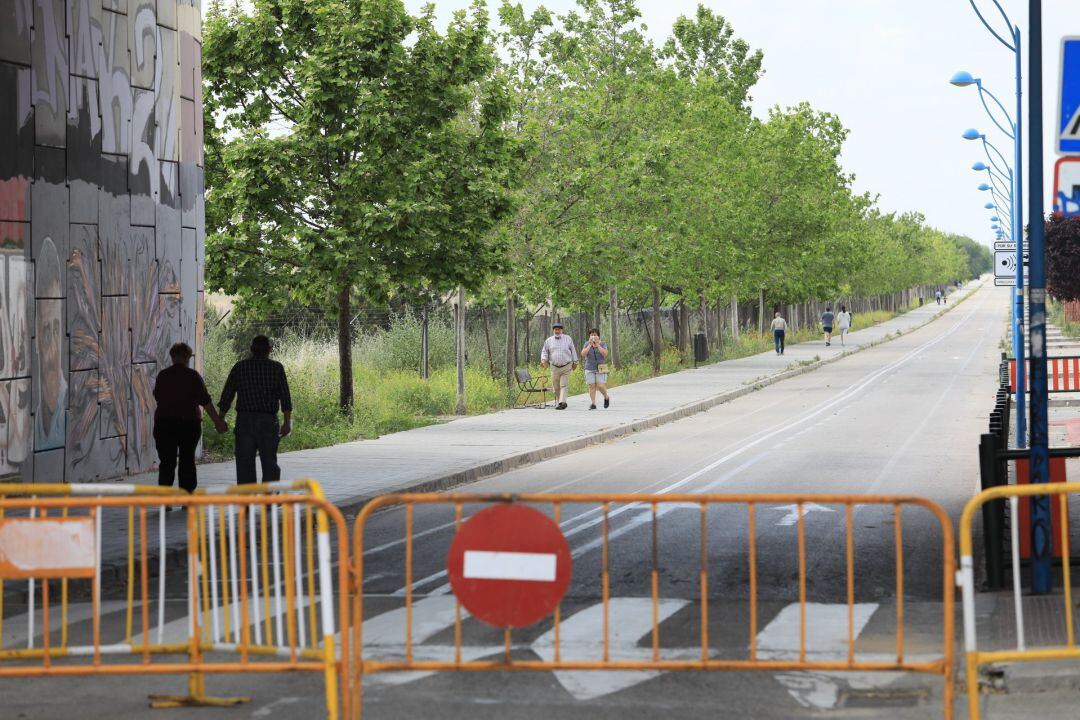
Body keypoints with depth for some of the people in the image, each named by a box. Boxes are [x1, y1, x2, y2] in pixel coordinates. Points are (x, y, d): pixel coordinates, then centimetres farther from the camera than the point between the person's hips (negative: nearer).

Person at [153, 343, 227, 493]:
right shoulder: (193, 376, -5)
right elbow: (205, 401, -6)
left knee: (166, 462, -1)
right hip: (189, 423, -1)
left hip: (164, 423, 1)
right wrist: (218, 421, 0)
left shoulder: (162, 375, 3)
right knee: (187, 460, 11)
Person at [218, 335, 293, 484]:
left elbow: (226, 395, 5)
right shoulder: (276, 368, 1)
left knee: (245, 464, 4)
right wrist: (288, 422, -3)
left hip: (244, 420, 1)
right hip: (268, 421, -1)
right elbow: (285, 396, -5)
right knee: (270, 464, 6)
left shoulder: (239, 367, 4)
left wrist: (220, 419, 13)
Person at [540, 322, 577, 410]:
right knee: (556, 387, 5)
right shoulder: (548, 341, 7)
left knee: (563, 385, -12)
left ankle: (562, 402, -19)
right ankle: (558, 401, 22)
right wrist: (543, 360, -8)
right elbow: (544, 351, 11)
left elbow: (573, 350, 12)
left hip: (566, 366, -2)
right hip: (554, 367, 2)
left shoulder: (567, 339, 5)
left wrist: (575, 362, 13)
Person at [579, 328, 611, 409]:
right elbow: (583, 354, -8)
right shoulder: (587, 344, 5)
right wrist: (590, 345, -14)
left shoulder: (603, 344, 1)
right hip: (589, 369, 2)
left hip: (601, 369, -2)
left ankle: (606, 397, 18)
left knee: (600, 386, -9)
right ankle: (593, 404, -1)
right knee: (591, 386, -5)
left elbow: (605, 354, -15)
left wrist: (597, 344, -17)